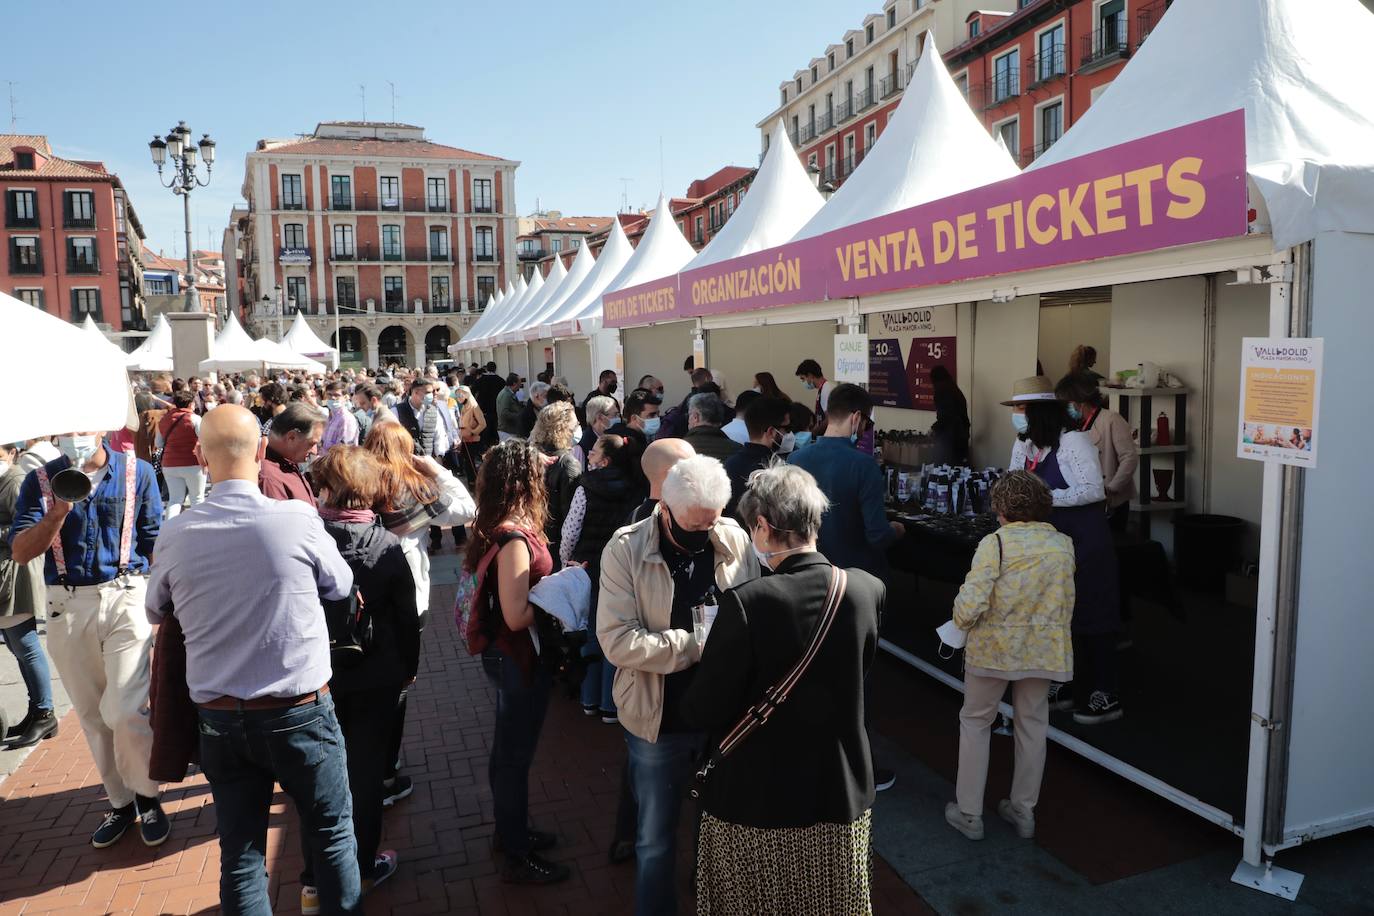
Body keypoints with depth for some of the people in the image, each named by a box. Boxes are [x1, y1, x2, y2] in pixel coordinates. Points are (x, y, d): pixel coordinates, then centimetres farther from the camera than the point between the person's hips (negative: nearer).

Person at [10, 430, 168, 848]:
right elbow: (20, 552, -3)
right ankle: (120, 802, 28)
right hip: (67, 606, 3)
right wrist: (58, 513, -19)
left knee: (125, 711, -11)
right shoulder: (41, 481, 3)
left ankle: (147, 797, 13)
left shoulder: (137, 473, -1)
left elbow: (155, 542, 1)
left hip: (126, 597, -3)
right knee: (92, 715, 12)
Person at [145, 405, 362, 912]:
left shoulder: (176, 534, -8)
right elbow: (340, 585, 0)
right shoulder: (297, 518, -17)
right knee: (331, 832, 17)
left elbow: (154, 612, 10)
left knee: (240, 853, 15)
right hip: (300, 712, -2)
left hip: (219, 719, 3)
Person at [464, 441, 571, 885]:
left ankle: (511, 831, 42)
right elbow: (517, 616, -28)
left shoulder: (497, 528, 1)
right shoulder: (514, 537, -27)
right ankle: (517, 857, 23)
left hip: (507, 654, 9)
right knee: (516, 754, 6)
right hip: (519, 658, -9)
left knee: (509, 748, 23)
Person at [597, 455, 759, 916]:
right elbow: (618, 640, -21)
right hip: (659, 720, -2)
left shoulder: (735, 540, -8)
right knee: (656, 840, 16)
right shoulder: (626, 550, -14)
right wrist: (699, 644, -23)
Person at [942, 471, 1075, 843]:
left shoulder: (996, 543, -17)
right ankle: (1023, 811, 31)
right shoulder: (1063, 544, 0)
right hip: (1044, 650, 5)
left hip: (995, 647, -4)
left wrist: (961, 621, -3)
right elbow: (1066, 605, 7)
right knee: (1032, 726, 19)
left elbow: (971, 602, -22)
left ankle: (969, 814, 19)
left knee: (975, 722, 12)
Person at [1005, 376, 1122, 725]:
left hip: (1084, 542, -8)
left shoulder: (1072, 441, -16)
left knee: (1091, 616, -1)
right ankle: (1066, 686, 28)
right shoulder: (1024, 445, 7)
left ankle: (1105, 696, 10)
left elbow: (1094, 490, -21)